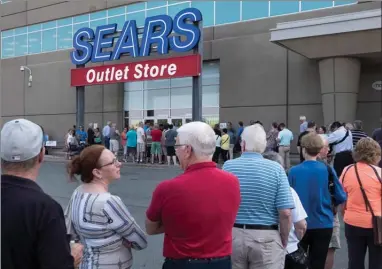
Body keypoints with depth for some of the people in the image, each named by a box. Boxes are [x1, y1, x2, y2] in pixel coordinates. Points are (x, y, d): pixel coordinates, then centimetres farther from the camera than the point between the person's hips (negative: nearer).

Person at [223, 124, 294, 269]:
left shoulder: (228, 166, -6)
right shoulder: (276, 169, -9)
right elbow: (285, 213, -12)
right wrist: (283, 242, 2)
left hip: (232, 235, 2)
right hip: (266, 238, -1)